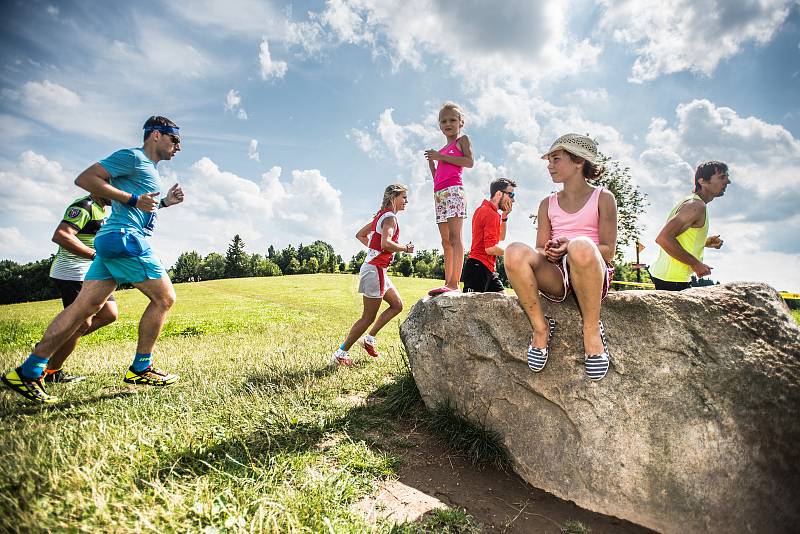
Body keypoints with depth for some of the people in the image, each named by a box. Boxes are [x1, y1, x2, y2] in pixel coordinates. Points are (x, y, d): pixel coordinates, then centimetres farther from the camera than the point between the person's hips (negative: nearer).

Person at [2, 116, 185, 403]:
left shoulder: (148, 169, 24)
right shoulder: (132, 157, -5)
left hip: (112, 241, 10)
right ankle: (140, 369, 2)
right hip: (124, 238, -10)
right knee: (164, 297, -5)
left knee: (84, 307, 6)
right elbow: (84, 178, -13)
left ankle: (28, 371, 8)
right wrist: (133, 199, -16)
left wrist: (164, 202, 19)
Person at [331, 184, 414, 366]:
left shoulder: (381, 215, 16)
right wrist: (405, 248, -14)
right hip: (375, 269, -10)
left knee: (397, 305, 17)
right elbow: (386, 244, -29)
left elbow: (360, 235, 23)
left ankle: (370, 339, 20)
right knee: (368, 317, -2)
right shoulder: (390, 217, -13)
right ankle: (341, 354, 8)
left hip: (376, 269, 10)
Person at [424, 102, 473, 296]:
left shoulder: (462, 140, 9)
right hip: (439, 194, 8)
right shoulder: (443, 151, 28)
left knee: (454, 237, -17)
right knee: (446, 241, 3)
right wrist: (431, 161, 13)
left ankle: (454, 283, -24)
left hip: (454, 189, -8)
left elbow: (469, 162, -9)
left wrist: (441, 156, -8)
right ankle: (448, 283, 3)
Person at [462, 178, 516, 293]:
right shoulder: (491, 214, -13)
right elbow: (490, 248, -20)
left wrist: (504, 216, 15)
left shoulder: (483, 209, 18)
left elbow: (501, 237, 28)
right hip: (479, 267, -10)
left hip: (488, 268, 10)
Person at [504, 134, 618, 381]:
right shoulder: (548, 204, 19)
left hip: (594, 273, -2)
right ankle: (540, 328, -16)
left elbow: (609, 251, 0)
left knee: (581, 246, -39)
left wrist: (570, 247, -18)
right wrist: (548, 252, -12)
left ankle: (592, 330, -21)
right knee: (515, 252, -29)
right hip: (555, 277, 3)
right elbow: (540, 249, 14)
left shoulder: (602, 198, 9)